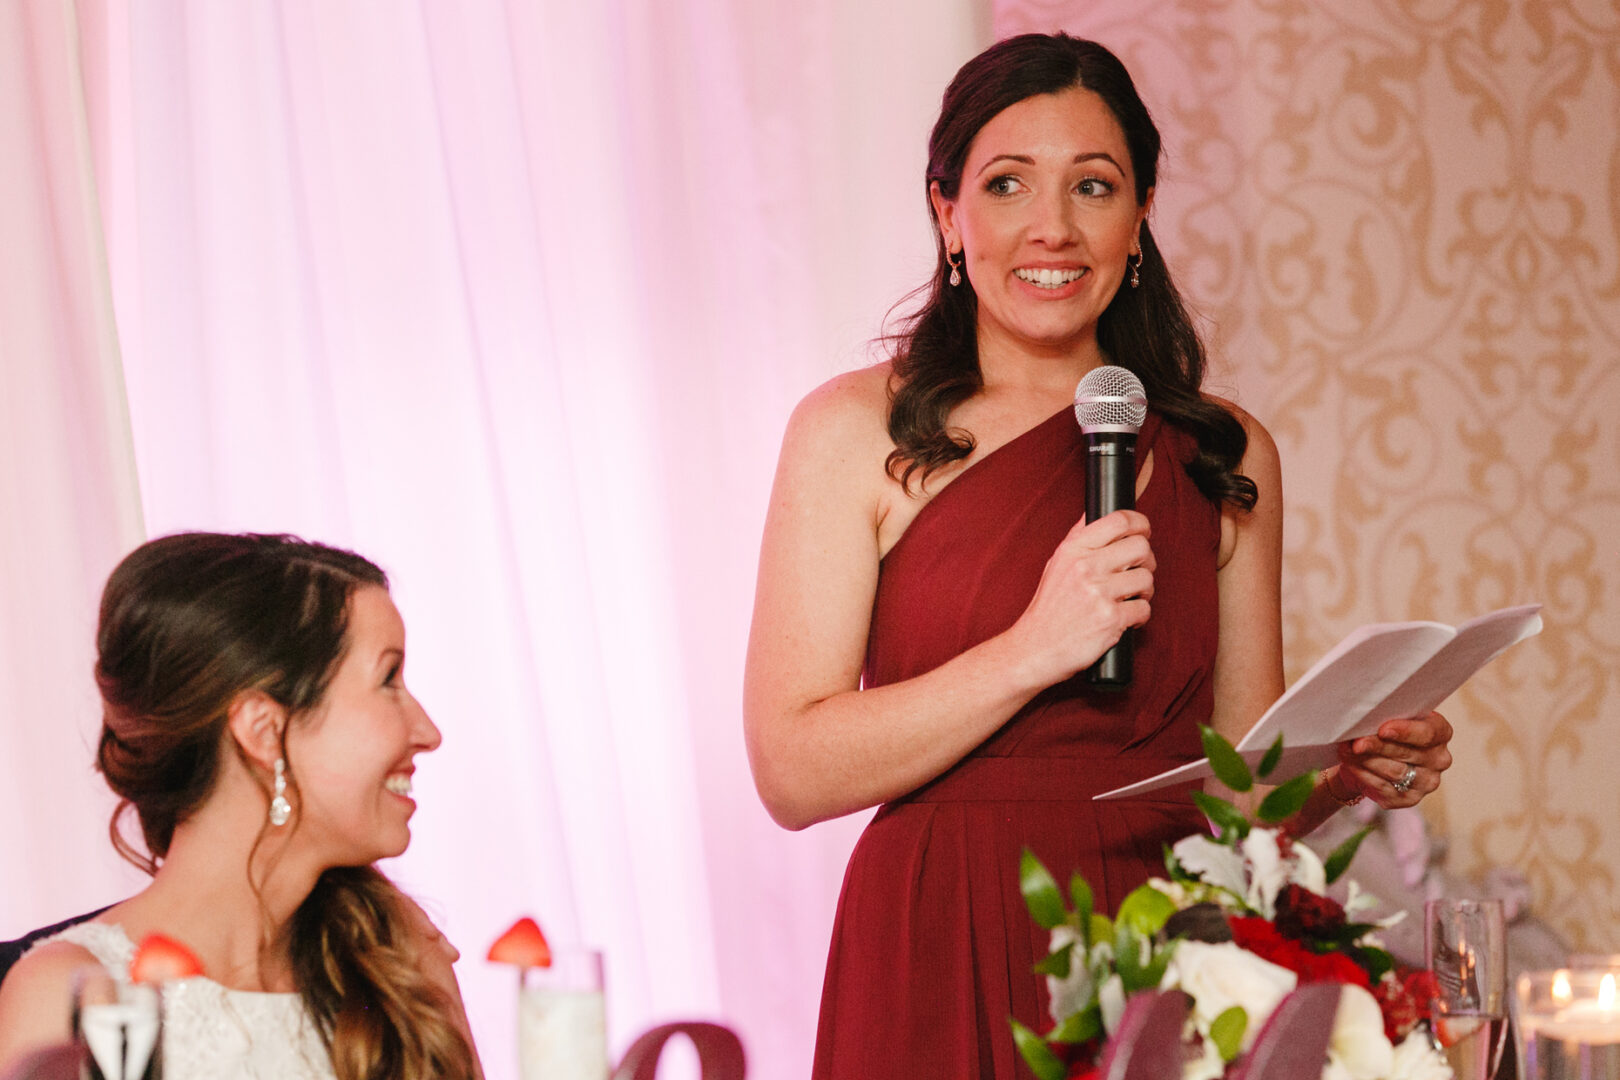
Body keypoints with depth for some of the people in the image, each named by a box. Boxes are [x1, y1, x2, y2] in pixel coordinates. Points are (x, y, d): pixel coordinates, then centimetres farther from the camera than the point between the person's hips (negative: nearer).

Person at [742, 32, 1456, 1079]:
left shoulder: (1227, 454, 8)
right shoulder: (856, 432, -2)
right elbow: (792, 771, -9)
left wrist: (1354, 774, -9)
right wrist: (1035, 649, -16)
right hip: (941, 969, -3)